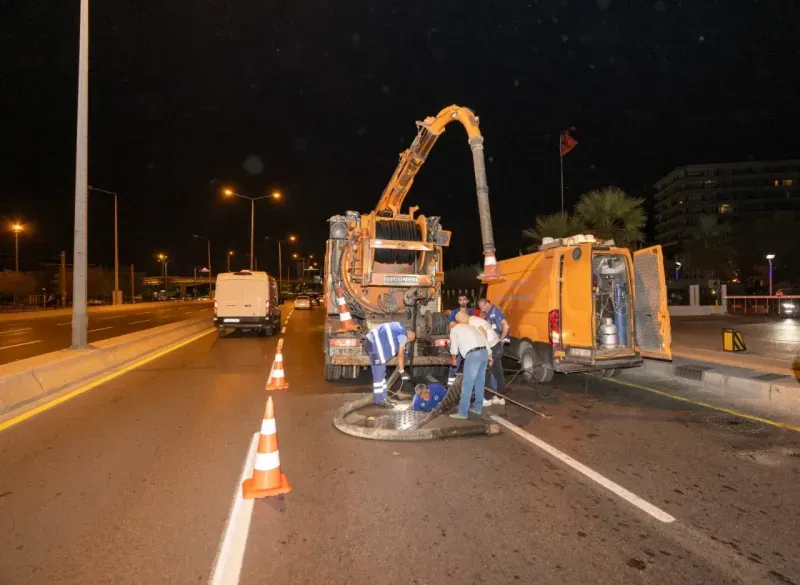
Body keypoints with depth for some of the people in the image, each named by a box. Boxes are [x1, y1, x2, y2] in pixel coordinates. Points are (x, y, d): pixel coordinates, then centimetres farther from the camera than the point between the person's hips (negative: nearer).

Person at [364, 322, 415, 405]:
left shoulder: (399, 329, 19)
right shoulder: (403, 336, -8)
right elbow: (400, 355, -5)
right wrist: (402, 371, 2)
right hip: (375, 344, -11)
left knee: (381, 373, 16)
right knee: (379, 374, -4)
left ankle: (382, 397, 23)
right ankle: (380, 400, 3)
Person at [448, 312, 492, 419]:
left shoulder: (454, 330, 10)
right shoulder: (472, 327, 28)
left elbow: (454, 347, 10)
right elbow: (485, 340, 26)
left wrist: (452, 358, 27)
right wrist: (488, 355, 33)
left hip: (473, 355, -7)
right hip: (484, 352, 7)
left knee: (467, 385, -5)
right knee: (479, 383, 18)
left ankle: (462, 413, -3)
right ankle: (478, 408, 27)